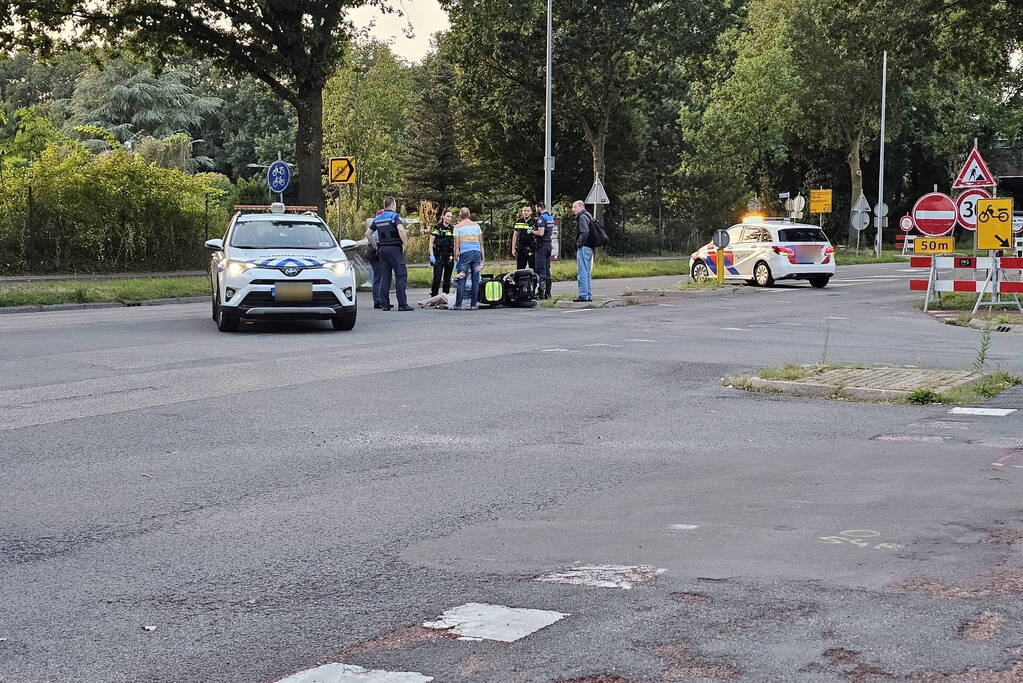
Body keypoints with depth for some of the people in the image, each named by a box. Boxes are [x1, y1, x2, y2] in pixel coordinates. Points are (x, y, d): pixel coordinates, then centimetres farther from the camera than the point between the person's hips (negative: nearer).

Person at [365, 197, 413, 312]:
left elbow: (367, 233, 15)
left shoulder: (378, 218, 13)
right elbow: (401, 230, -24)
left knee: (385, 276, 9)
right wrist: (405, 244, -14)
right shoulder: (395, 216, -8)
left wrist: (375, 245, 17)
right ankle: (402, 304, -9)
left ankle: (385, 304, 6)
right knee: (401, 276, -4)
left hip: (382, 249, 7)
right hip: (395, 249, -7)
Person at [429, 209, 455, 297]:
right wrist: (431, 256, -9)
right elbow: (431, 243, -1)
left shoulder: (452, 229, 11)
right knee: (437, 278, -12)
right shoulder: (437, 228, 0)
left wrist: (455, 256, 10)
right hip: (438, 256, -4)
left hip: (449, 257, 4)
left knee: (447, 279, 6)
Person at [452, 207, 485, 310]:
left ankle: (459, 304, -4)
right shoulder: (476, 225, 13)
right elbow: (481, 243, 13)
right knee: (475, 280, 5)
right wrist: (483, 258, 17)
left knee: (462, 280, -1)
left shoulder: (458, 226, 3)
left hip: (465, 253, -3)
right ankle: (474, 304, 4)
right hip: (476, 253, 3)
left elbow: (456, 245, -1)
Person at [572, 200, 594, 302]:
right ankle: (589, 295, 16)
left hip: (583, 248, -10)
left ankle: (583, 295, -9)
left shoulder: (582, 217, -11)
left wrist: (579, 244, -15)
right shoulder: (588, 215, 19)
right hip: (589, 248, 10)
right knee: (587, 273, 13)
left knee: (582, 273, -8)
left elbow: (585, 232, -23)